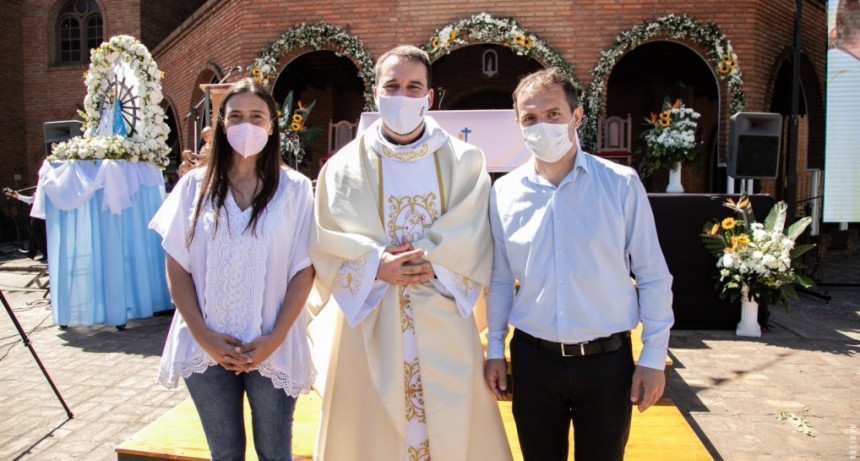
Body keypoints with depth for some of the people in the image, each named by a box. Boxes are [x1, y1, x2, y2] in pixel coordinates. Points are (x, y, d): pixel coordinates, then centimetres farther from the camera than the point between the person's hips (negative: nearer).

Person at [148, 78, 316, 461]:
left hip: (272, 349, -1)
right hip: (206, 348, 2)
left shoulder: (294, 188, -2)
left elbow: (303, 271, -4)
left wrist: (274, 339, -11)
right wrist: (203, 336, -8)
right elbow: (177, 269, 2)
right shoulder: (195, 185, 2)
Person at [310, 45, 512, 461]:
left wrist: (430, 262, -18)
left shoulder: (464, 162, 4)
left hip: (443, 324, 0)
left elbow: (474, 243, -4)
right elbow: (326, 247, -2)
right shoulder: (343, 167, 4)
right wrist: (377, 266, -16)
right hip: (370, 326, 0)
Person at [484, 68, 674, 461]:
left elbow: (653, 276, -3)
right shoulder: (504, 192, -1)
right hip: (533, 359, 2)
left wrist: (654, 357, -4)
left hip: (607, 359, -1)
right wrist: (494, 349, 9)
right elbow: (500, 278, 8)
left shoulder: (621, 184, -7)